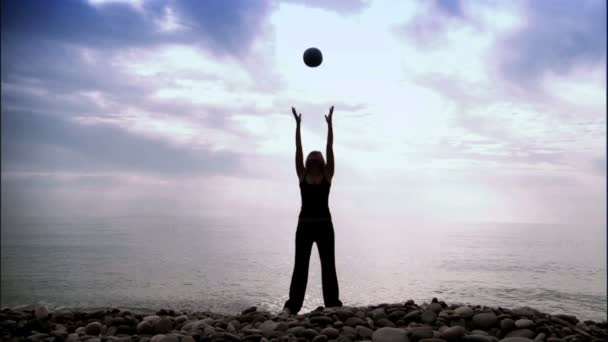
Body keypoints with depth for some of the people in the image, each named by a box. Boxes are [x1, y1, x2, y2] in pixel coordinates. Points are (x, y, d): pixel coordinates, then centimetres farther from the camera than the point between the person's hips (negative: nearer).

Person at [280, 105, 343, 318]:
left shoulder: (327, 175, 5)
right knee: (300, 265, -2)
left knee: (328, 265, 5)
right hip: (304, 224, 0)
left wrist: (330, 124, -3)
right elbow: (298, 149, 3)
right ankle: (291, 306, -4)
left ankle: (333, 303, 13)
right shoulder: (302, 175, 7)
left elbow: (330, 147, 0)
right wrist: (298, 125, -1)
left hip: (324, 224, 0)